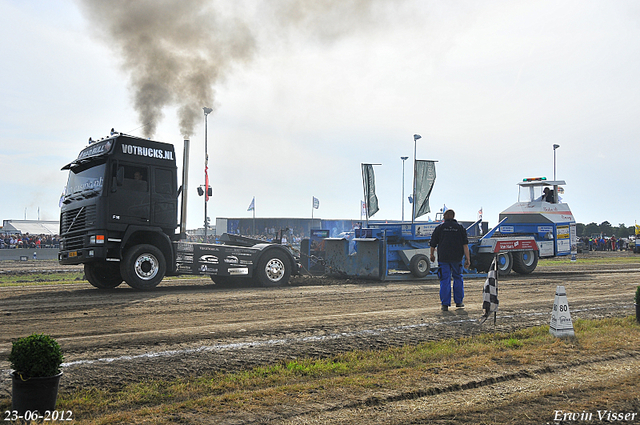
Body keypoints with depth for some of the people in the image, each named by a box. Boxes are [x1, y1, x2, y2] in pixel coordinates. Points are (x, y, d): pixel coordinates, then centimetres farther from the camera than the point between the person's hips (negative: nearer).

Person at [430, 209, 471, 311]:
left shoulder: (439, 228, 3)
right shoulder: (460, 227, 5)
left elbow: (433, 244, 6)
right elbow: (465, 244, -2)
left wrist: (432, 255, 22)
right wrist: (467, 259, -3)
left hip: (443, 258, -1)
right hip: (457, 258, 1)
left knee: (445, 280, 1)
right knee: (458, 278, 17)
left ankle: (445, 304, -3)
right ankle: (458, 302, 21)